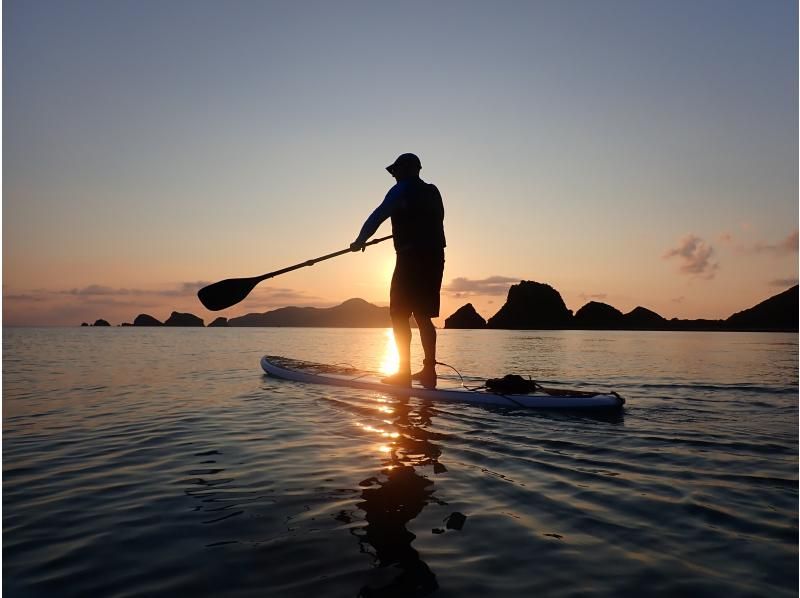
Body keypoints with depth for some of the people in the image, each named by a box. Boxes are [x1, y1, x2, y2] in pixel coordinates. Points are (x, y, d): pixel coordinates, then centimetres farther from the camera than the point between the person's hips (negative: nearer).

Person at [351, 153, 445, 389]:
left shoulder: (402, 190, -3)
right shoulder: (433, 192, 19)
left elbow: (377, 216, -4)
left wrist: (359, 242, 9)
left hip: (412, 259, -7)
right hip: (435, 259, 8)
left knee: (399, 314, -2)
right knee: (423, 316, 11)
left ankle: (404, 372, -4)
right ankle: (429, 371, 11)